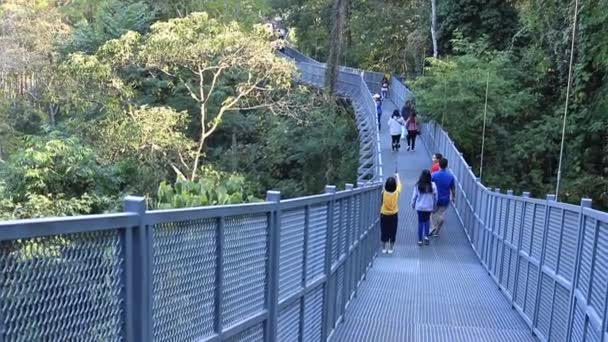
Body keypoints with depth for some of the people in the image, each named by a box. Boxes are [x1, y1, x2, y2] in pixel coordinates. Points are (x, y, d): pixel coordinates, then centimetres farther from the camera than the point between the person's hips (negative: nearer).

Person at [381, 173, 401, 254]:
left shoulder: (384, 192, -16)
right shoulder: (397, 192, -12)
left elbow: (386, 186, 7)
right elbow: (399, 184, 7)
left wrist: (391, 179, 20)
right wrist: (397, 176, 23)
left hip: (384, 215, 0)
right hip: (394, 215, 0)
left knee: (384, 232, 10)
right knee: (392, 232, 10)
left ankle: (384, 248, 17)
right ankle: (391, 248, 16)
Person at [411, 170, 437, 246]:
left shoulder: (418, 185, -16)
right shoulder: (433, 185, -14)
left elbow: (414, 196, -7)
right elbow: (435, 197, -5)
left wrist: (413, 205, 10)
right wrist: (434, 206, 9)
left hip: (420, 207, -1)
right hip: (429, 207, 1)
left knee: (420, 222, 11)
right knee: (427, 220, 24)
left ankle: (420, 240, 15)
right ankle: (426, 236, 11)